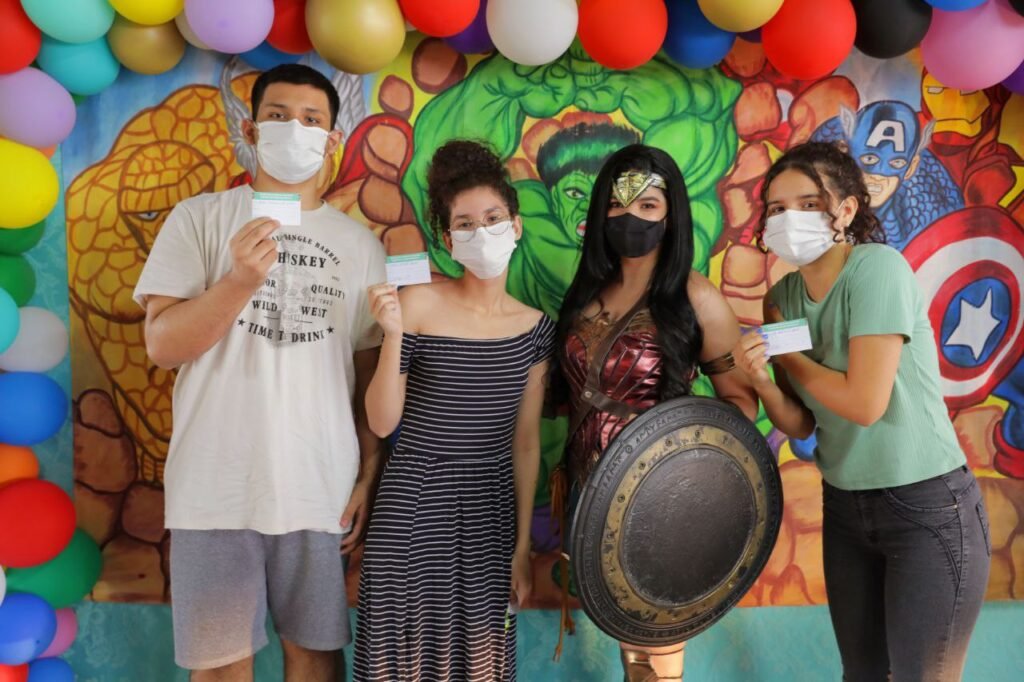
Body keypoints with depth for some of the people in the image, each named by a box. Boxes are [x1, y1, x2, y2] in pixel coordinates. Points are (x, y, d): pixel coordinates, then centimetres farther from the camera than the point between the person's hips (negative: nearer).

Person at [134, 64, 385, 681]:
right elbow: (162, 346, -6)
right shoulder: (199, 219, 2)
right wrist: (240, 282, -20)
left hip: (323, 489, 2)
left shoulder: (360, 244, 7)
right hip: (217, 486, -1)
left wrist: (370, 475, 3)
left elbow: (370, 372, 8)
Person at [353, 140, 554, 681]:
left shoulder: (536, 328, 2)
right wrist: (393, 333, -23)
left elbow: (525, 444, 6)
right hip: (415, 505, -3)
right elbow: (382, 423, -9)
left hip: (492, 512, 3)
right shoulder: (418, 304, -8)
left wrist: (523, 544, 5)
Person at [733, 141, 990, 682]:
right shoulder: (782, 297, 0)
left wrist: (786, 352, -13)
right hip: (845, 507, 7)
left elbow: (865, 404, -25)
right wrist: (761, 380, -19)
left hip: (928, 508, -6)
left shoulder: (878, 267, -20)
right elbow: (801, 425, 1)